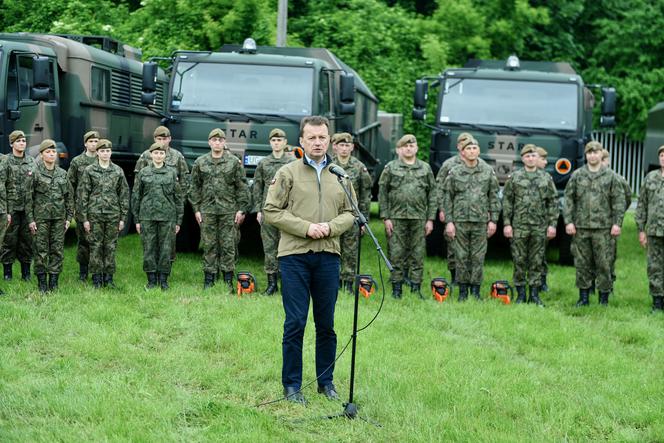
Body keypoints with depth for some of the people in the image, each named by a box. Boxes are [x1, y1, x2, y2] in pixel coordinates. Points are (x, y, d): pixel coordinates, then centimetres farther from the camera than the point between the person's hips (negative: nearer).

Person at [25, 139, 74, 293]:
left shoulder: (62, 173, 8)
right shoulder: (35, 173, -2)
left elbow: (69, 196, 13)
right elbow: (28, 197, -2)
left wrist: (69, 217, 7)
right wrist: (30, 219, -7)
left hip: (59, 217, 3)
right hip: (41, 217, -3)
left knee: (58, 250, 3)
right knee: (41, 250, -2)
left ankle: (54, 282, 10)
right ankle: (41, 283, 5)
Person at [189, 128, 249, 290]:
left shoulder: (234, 162, 3)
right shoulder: (200, 162, 7)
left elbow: (242, 187, 3)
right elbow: (194, 187, 10)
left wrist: (241, 210, -2)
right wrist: (196, 209, 4)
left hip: (228, 210, -1)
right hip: (207, 210, 1)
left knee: (228, 246, 0)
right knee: (209, 246, 4)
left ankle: (228, 280, 6)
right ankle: (209, 279, 10)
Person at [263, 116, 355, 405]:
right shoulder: (288, 173, 0)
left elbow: (350, 213, 13)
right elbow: (271, 211, -4)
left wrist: (331, 227, -8)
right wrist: (306, 228, -13)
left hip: (328, 256, 3)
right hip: (295, 256, -3)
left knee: (326, 324, 9)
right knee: (295, 323, -1)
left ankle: (326, 381, 21)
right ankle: (292, 384, 8)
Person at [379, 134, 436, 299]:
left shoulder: (425, 168, 10)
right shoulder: (390, 168, 5)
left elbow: (432, 194, 10)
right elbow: (382, 193, 3)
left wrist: (430, 219, 4)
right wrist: (385, 217, -4)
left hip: (419, 218, 2)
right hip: (397, 218, -1)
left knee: (417, 254, 3)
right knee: (396, 254, 0)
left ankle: (416, 288, 10)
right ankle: (396, 289, 7)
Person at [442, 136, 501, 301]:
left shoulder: (488, 172, 6)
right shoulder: (454, 173, 3)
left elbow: (494, 197, 8)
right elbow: (447, 198, 5)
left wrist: (493, 220, 1)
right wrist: (449, 221, -2)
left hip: (481, 221, 0)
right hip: (460, 221, 0)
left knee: (478, 257, 2)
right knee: (461, 257, 3)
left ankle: (475, 290, 10)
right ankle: (463, 291, 11)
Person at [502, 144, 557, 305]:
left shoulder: (546, 178, 8)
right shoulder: (514, 177, 3)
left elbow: (553, 202, 8)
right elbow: (507, 201, 2)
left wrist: (552, 224, 1)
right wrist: (506, 224, -4)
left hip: (540, 227, 1)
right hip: (519, 226, -1)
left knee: (537, 262, 4)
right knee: (519, 262, 1)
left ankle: (534, 294, 11)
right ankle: (520, 294, 10)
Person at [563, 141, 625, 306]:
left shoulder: (610, 176, 4)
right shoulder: (577, 175, 6)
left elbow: (619, 201, 3)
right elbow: (568, 199, 6)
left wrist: (617, 223, -4)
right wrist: (568, 221, -2)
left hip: (603, 227, -1)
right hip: (581, 227, 1)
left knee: (604, 263, 0)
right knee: (582, 263, 6)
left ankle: (604, 297, 9)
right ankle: (583, 297, 15)